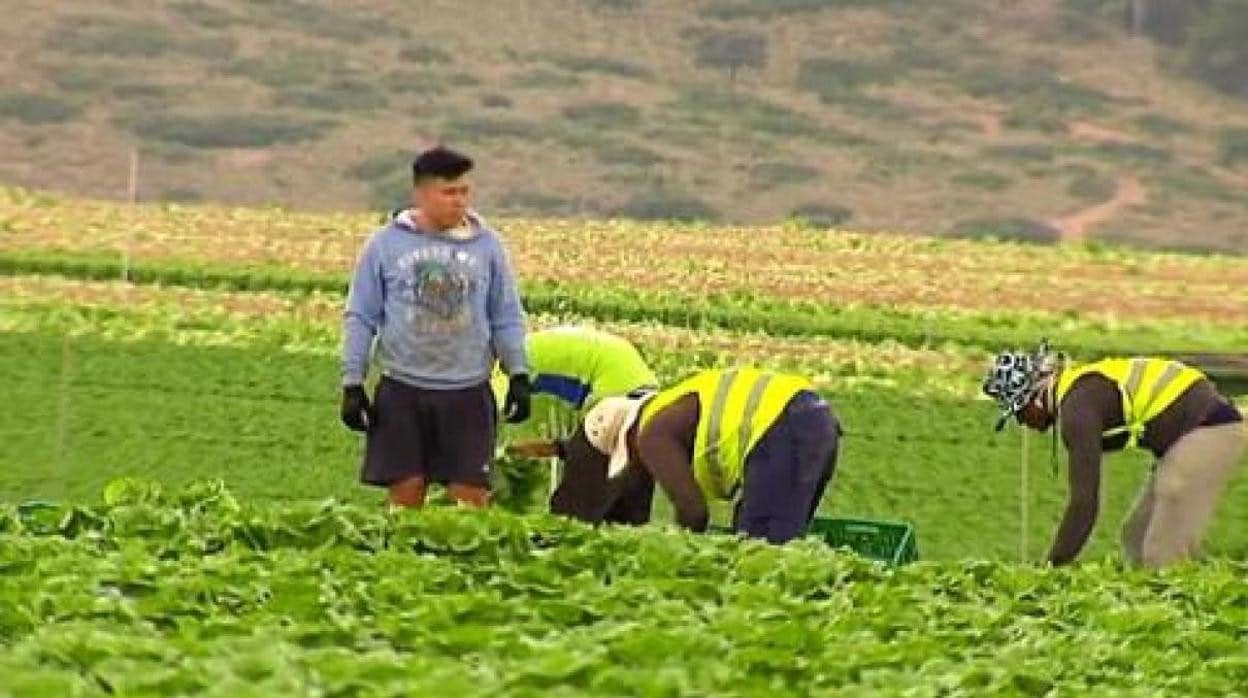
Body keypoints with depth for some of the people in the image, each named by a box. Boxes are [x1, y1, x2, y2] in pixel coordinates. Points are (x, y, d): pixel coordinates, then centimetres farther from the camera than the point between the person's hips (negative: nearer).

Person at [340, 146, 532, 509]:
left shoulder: (487, 245, 5)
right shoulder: (386, 244, 1)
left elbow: (507, 318, 12)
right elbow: (360, 318, 5)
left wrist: (518, 375, 2)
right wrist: (352, 384, 0)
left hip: (468, 394, 1)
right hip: (403, 392, -1)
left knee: (472, 496, -2)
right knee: (406, 492, 1)